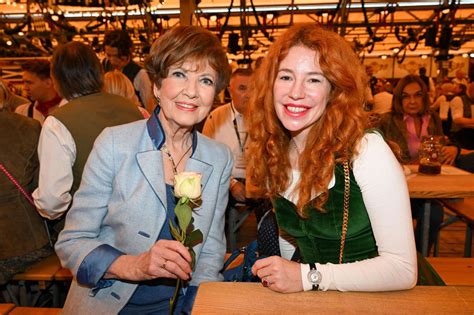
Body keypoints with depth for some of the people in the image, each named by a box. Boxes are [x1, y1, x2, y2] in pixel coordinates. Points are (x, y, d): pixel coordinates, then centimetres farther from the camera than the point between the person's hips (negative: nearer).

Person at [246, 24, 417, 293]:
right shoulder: (272, 154, -4)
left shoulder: (368, 151, -19)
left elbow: (404, 270, -18)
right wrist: (278, 274, -2)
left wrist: (307, 276, -21)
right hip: (308, 303, 4)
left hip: (366, 301, -3)